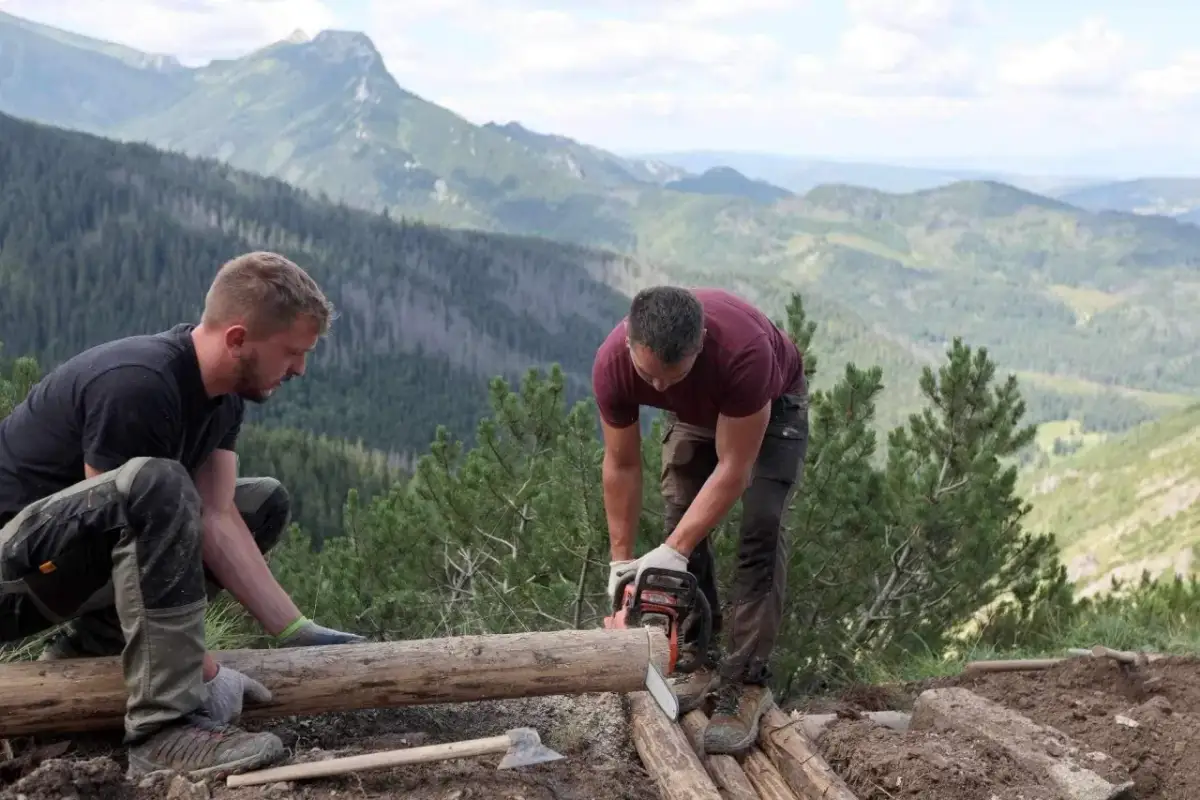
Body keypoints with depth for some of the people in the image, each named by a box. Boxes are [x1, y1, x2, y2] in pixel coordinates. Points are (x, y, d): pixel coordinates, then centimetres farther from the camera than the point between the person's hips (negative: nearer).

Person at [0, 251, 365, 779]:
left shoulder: (223, 393, 0)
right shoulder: (137, 385, -27)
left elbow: (214, 520, -4)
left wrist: (297, 633, -11)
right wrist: (204, 668, -27)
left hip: (77, 560, 9)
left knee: (263, 502, 7)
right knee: (157, 485, -36)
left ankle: (90, 645, 1)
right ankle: (168, 728, -31)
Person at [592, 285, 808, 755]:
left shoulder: (743, 351, -46)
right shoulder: (612, 365, -34)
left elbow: (733, 469, -37)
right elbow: (621, 465, -19)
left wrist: (673, 552, -36)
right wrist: (622, 560, -16)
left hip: (772, 406, -4)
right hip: (694, 413, 4)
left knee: (760, 528, -17)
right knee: (680, 520, -6)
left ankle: (747, 681, -15)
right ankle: (701, 662, 6)